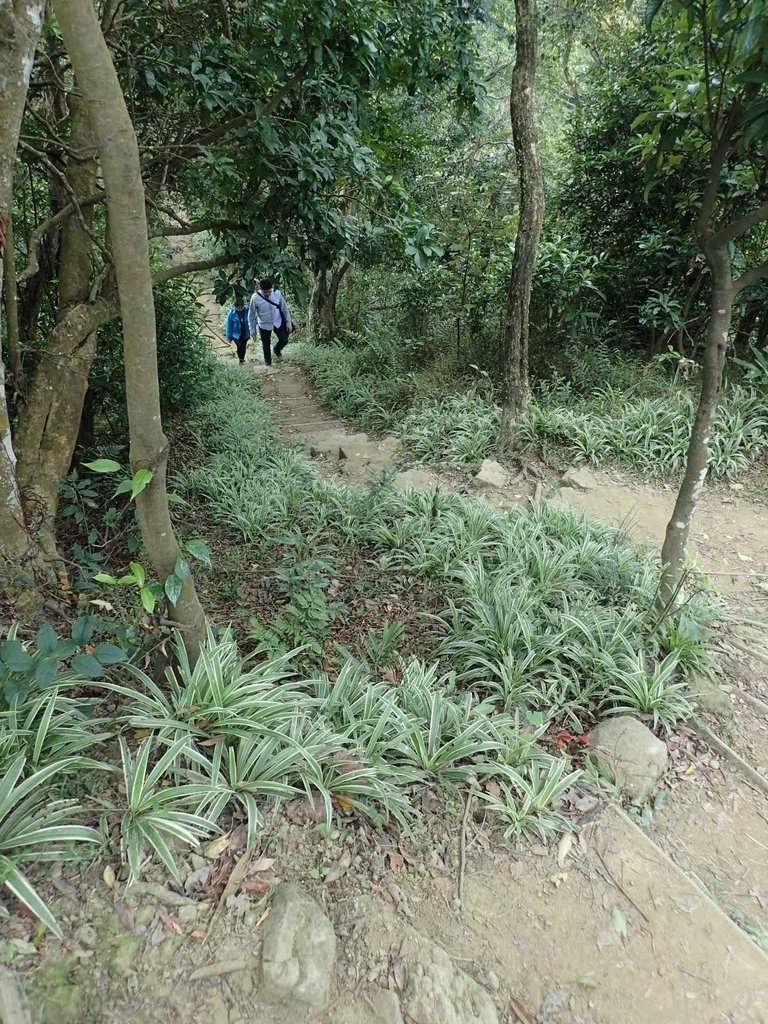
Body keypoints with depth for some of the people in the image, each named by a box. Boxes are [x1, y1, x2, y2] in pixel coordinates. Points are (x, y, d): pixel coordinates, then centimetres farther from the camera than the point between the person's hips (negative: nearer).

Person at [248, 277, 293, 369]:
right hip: (264, 325, -1)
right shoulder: (255, 298, -24)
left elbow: (284, 308, -5)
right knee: (266, 345, 13)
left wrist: (288, 322, -1)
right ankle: (268, 363, 38)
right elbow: (251, 314, -11)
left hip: (278, 322, 2)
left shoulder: (277, 293, -19)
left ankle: (277, 350, 39)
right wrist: (252, 329, -7)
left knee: (284, 340, 3)